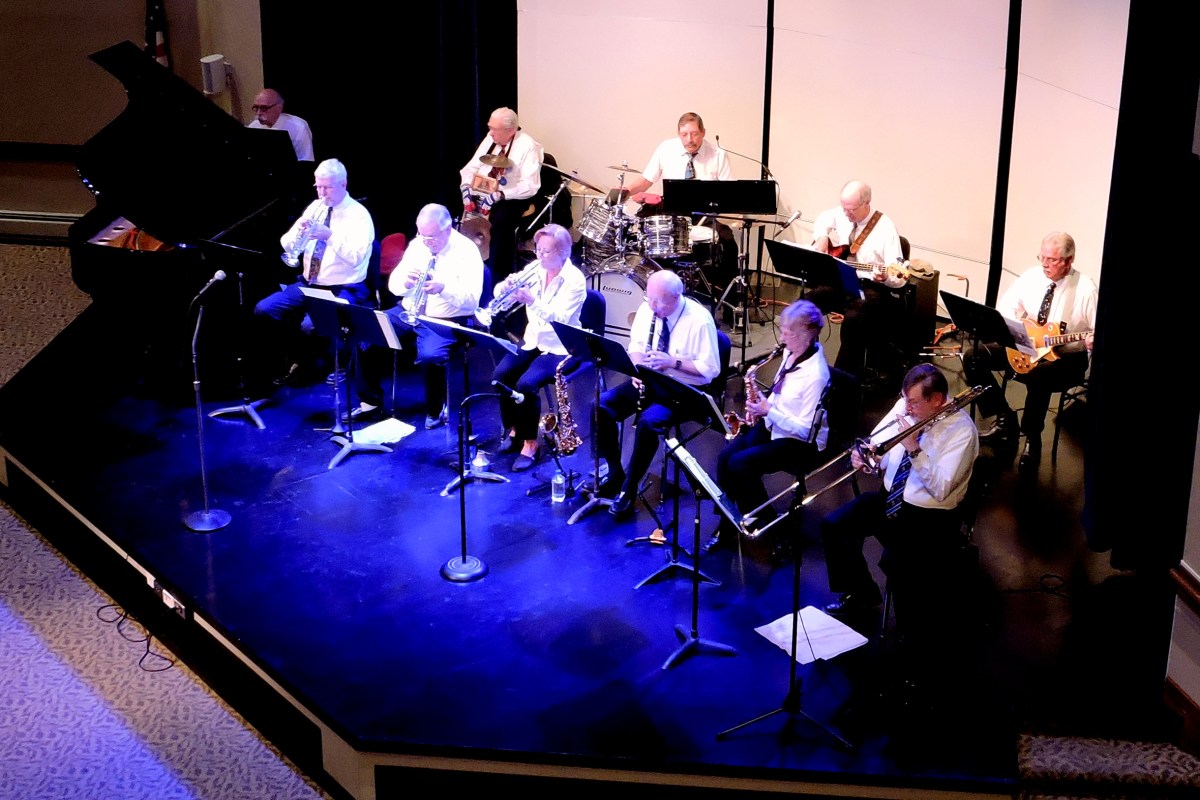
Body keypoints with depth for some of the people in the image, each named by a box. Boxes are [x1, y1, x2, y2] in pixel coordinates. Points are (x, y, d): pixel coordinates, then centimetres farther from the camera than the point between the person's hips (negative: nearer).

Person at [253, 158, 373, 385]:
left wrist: (330, 235, -30)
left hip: (342, 290, -7)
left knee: (310, 325, -32)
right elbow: (288, 246, 7)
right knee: (263, 310, -9)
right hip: (308, 285, 7)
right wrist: (298, 230, -14)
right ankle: (296, 360, 8)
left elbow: (356, 257, -22)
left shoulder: (359, 215, -10)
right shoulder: (315, 207, 8)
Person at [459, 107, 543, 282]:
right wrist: (466, 187, -11)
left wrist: (499, 195, -29)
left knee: (501, 220, -35)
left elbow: (530, 186, -21)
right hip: (481, 193, 6)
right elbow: (471, 167, 10)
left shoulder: (528, 146, -14)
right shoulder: (490, 139, 6)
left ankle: (498, 279, -23)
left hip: (512, 199, -6)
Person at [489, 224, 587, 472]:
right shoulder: (536, 268, 1)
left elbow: (560, 319, -27)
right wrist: (506, 286, -22)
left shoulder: (575, 280, -16)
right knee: (500, 375, -17)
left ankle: (531, 443, -12)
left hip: (560, 348, -6)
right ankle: (515, 430, 4)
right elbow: (499, 292, 2)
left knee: (526, 384, -28)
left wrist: (532, 302, -41)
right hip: (533, 341, 6)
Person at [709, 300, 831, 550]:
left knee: (740, 463, -23)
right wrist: (761, 406, -1)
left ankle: (765, 524, -4)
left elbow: (805, 430, -23)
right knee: (725, 456, -13)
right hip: (774, 426, 8)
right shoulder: (791, 352, 0)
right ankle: (727, 523, -2)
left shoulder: (815, 374, -25)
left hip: (801, 443, -8)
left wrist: (768, 411, -24)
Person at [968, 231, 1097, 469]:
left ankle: (1032, 439, -15)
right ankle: (1005, 419, 3)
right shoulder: (1031, 276, 0)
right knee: (973, 359, -10)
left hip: (1067, 355, -6)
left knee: (1038, 375, -40)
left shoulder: (1085, 289, -14)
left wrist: (1094, 340, -34)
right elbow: (1005, 306, 9)